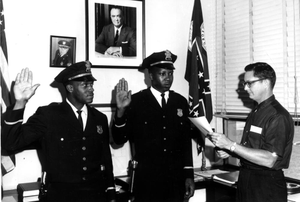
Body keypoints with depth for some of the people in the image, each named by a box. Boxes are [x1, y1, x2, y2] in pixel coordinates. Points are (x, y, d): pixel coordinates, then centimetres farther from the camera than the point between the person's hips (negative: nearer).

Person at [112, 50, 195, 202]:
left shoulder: (181, 102, 5)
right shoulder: (136, 101, -5)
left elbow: (186, 141, 8)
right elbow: (119, 139, -7)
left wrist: (188, 175, 7)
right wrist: (121, 110, -21)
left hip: (176, 179, 3)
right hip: (147, 179, -3)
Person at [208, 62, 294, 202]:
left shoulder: (279, 117, -18)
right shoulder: (255, 113, 9)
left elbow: (269, 160, -24)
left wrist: (230, 145, -24)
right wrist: (229, 152, -1)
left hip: (267, 186, -7)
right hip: (246, 180, 7)